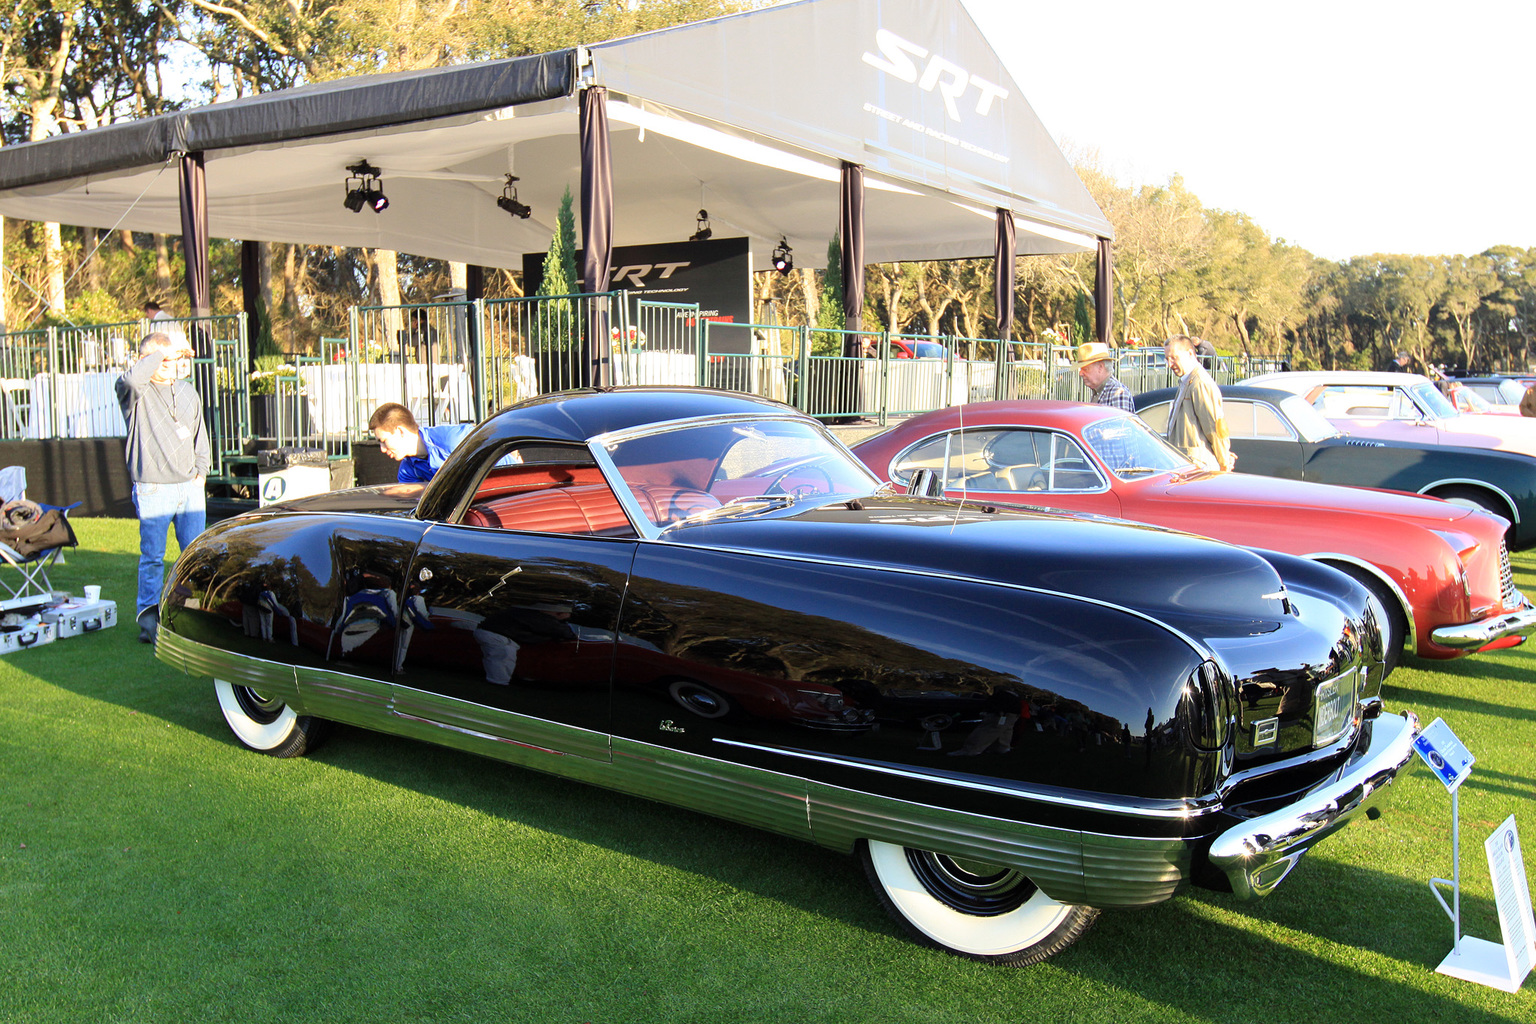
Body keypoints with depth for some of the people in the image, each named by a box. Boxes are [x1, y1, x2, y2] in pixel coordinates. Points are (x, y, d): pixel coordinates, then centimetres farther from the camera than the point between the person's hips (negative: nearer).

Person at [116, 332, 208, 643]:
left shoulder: (188, 392, 15)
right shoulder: (135, 393, -3)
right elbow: (132, 378, -30)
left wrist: (201, 470, 11)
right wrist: (160, 353, -17)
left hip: (190, 488, 5)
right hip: (153, 490, -5)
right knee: (152, 557, 1)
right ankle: (148, 618, 9)